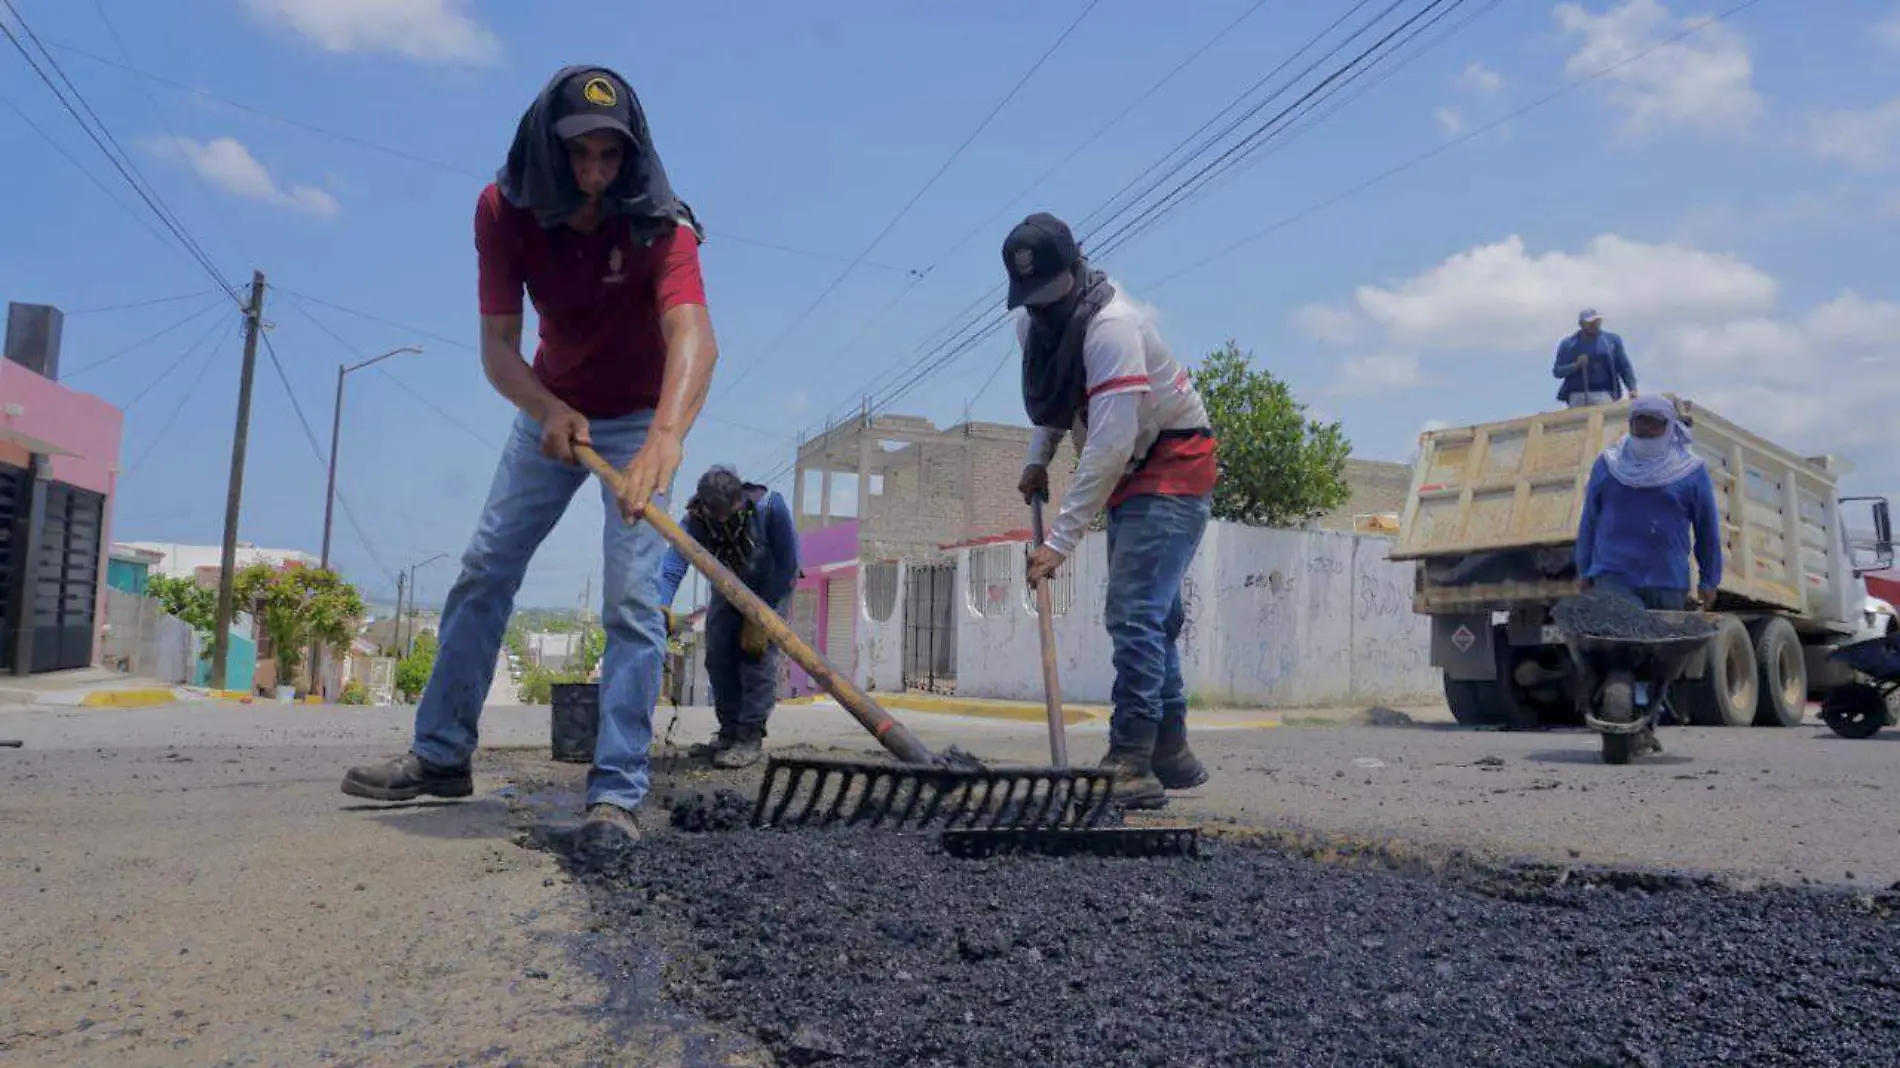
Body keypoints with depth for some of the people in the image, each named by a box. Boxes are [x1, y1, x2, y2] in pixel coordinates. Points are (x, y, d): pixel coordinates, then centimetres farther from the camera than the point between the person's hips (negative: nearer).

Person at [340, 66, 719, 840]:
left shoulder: (659, 226, -28)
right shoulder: (503, 211, -17)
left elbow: (692, 338, -46)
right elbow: (497, 345, -19)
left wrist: (664, 439, -65)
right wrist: (547, 411, -39)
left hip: (640, 418, -4)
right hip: (552, 407, 4)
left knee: (631, 601, -15)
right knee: (484, 572, 6)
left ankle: (616, 793, -11)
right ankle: (440, 755, 19)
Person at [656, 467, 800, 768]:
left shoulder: (770, 506, -37)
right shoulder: (695, 521, -32)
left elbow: (787, 565, -27)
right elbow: (672, 570, -43)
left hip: (772, 585, -3)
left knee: (758, 652, -17)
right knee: (718, 652, -5)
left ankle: (750, 737, -14)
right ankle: (729, 730, 11)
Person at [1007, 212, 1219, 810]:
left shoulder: (1112, 325, -28)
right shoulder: (1032, 324, -1)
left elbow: (1109, 446, -34)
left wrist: (1061, 541, -35)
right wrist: (1038, 459, 4)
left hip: (1173, 469, -9)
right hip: (1128, 476, 9)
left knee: (1135, 615, -18)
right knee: (1151, 619, 14)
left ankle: (1132, 765, -17)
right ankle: (1170, 754, 24)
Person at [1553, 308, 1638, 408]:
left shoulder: (1612, 340, 9)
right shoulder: (1568, 344, 7)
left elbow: (1624, 367, 10)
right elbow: (1557, 371, 5)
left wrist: (1632, 388, -2)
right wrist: (1576, 365, -13)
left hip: (1604, 395, 0)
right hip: (1577, 396, 0)